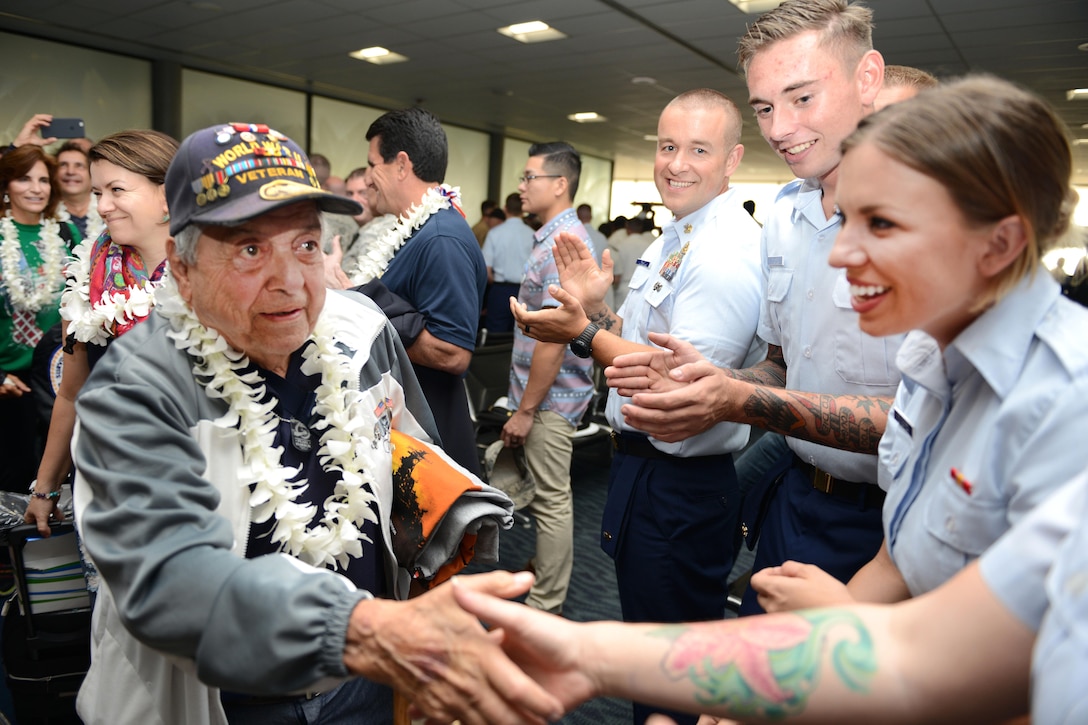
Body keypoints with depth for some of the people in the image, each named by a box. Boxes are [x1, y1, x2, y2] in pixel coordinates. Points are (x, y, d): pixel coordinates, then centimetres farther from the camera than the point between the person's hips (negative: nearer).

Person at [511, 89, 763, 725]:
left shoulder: (727, 253, -21)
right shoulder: (674, 237, 11)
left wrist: (583, 332, -20)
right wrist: (596, 307, -2)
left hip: (681, 487, -10)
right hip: (642, 465, 10)